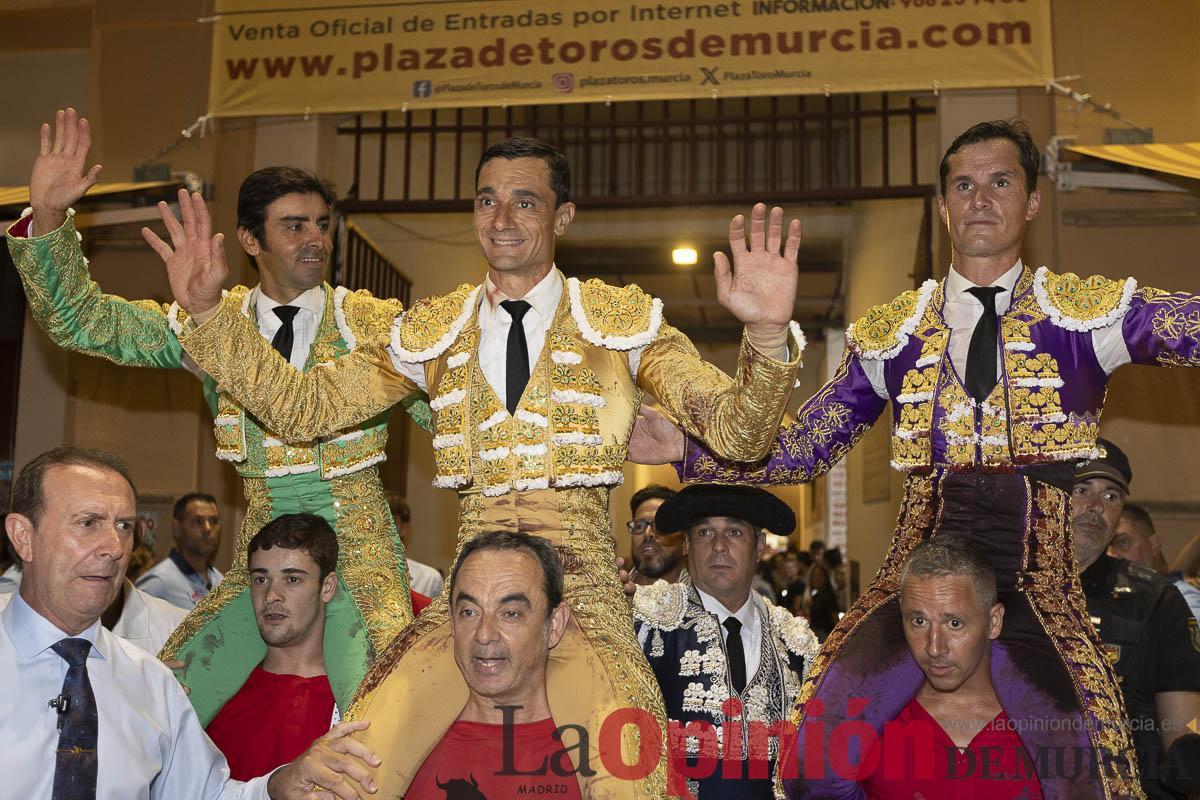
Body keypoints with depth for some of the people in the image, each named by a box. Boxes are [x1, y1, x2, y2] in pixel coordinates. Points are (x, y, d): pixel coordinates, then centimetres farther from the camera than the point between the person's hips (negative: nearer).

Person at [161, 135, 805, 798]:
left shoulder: (624, 321, 5)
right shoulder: (430, 333, 12)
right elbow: (300, 406, 9)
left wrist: (767, 333, -20)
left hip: (582, 594, -2)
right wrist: (208, 312, -2)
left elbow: (736, 433, -1)